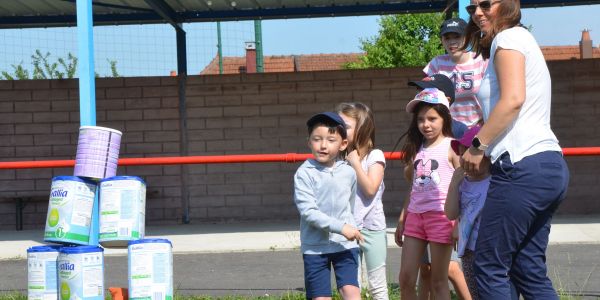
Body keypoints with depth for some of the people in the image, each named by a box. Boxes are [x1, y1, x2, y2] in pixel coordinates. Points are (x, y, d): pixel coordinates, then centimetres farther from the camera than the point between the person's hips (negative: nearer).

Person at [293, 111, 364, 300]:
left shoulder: (348, 172, 3)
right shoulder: (304, 173, -10)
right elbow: (308, 212, -18)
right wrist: (340, 227, -22)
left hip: (345, 245, 3)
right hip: (315, 247, -2)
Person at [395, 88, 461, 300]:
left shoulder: (451, 147, -3)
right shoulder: (417, 149, 14)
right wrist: (402, 220, 18)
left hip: (441, 215, -6)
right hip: (415, 215, 6)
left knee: (438, 281, 1)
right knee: (405, 279, 4)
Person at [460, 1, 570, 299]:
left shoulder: (509, 37, -2)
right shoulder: (522, 40, 26)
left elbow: (513, 99, -18)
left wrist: (478, 145, -10)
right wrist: (490, 153, 13)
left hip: (524, 166, -10)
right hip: (549, 166, 10)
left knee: (490, 266, -5)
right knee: (529, 270, 10)